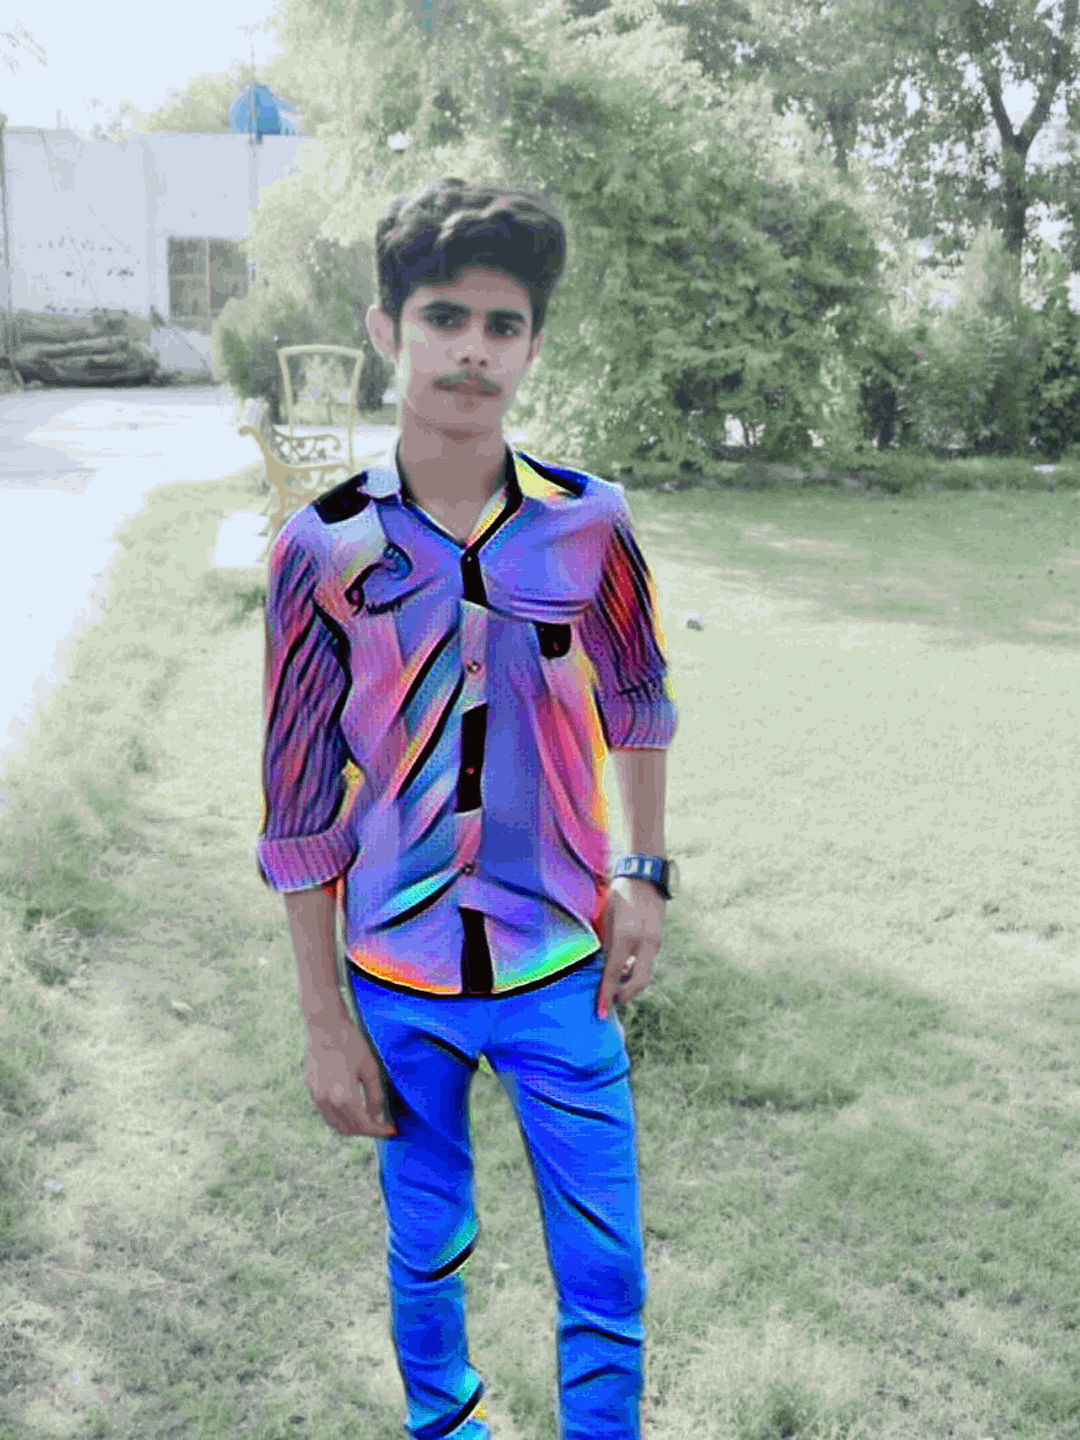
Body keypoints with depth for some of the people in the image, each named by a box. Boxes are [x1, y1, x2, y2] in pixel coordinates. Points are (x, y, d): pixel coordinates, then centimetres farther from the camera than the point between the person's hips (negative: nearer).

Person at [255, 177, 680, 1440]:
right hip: (396, 979, 0)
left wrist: (646, 874, 5)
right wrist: (325, 1025, -3)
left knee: (605, 1278, 10)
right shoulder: (321, 547, -11)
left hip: (563, 968, 1)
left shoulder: (590, 522, -8)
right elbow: (300, 800, -6)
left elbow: (638, 697, 10)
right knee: (424, 1252, 19)